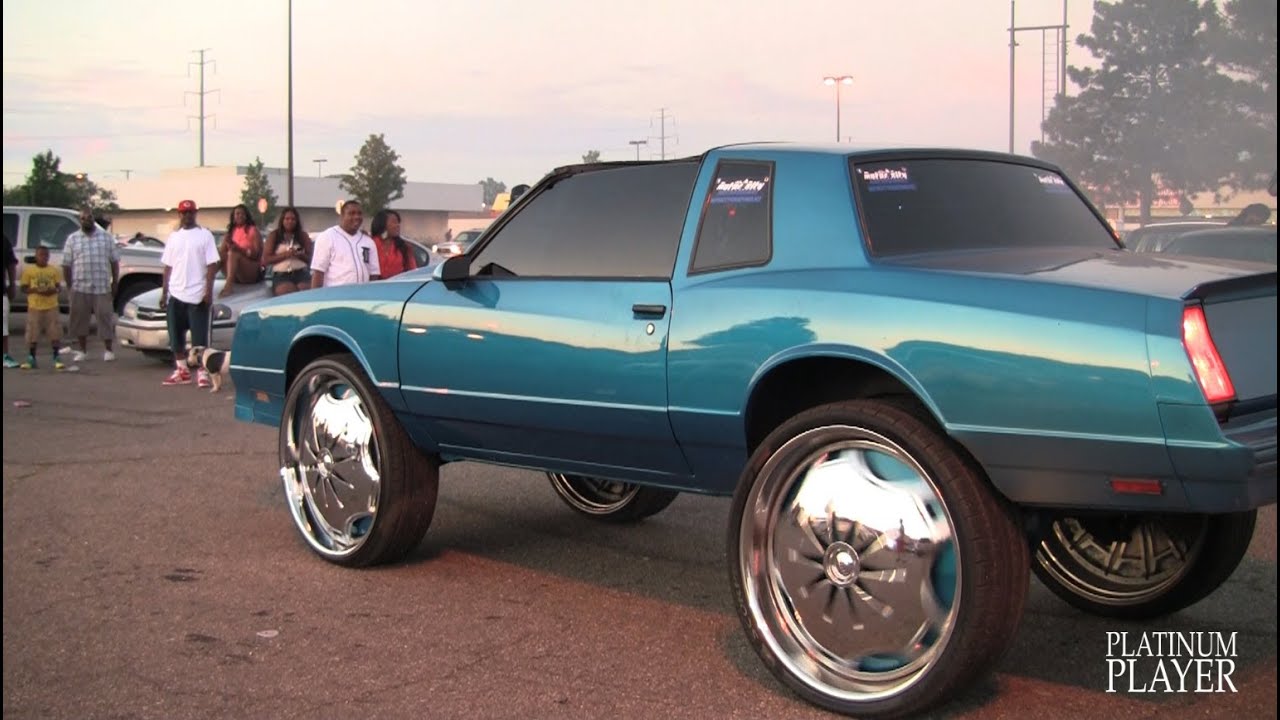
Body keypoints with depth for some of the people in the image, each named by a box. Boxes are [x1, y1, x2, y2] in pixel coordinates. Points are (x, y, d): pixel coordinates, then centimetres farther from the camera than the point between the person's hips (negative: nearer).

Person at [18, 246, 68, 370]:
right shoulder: (29, 270, 2)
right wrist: (35, 290, -16)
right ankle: (31, 359, 13)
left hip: (52, 307, 1)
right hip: (34, 307, -1)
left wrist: (53, 290, -15)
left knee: (55, 333, -2)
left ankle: (56, 358, 7)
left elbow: (58, 286, 7)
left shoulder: (54, 270, 6)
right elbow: (24, 288, 2)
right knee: (32, 334, 2)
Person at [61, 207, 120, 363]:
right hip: (80, 288, 1)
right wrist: (69, 285, 2)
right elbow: (66, 265, 6)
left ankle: (108, 350, 8)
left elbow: (114, 261, 8)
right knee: (79, 319, 6)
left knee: (105, 318, -2)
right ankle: (82, 350, 18)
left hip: (102, 287, -1)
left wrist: (115, 282, 2)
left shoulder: (106, 237, 6)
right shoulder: (72, 239, 6)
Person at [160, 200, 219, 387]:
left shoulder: (205, 235, -1)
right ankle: (181, 370, 18)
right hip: (176, 294, 5)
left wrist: (208, 291, -13)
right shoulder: (173, 237, 13)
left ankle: (203, 372, 0)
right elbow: (168, 266, 14)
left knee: (200, 336, -5)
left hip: (197, 294, -5)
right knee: (176, 336, 8)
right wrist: (164, 292, 10)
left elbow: (212, 265, -5)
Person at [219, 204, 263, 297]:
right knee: (218, 254, -17)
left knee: (233, 253, -31)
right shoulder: (230, 232, 12)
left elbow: (258, 254, -8)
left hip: (252, 273, -4)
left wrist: (240, 250, -22)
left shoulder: (253, 231, 0)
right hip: (236, 276, 5)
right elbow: (222, 250, 2)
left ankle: (229, 285, -51)